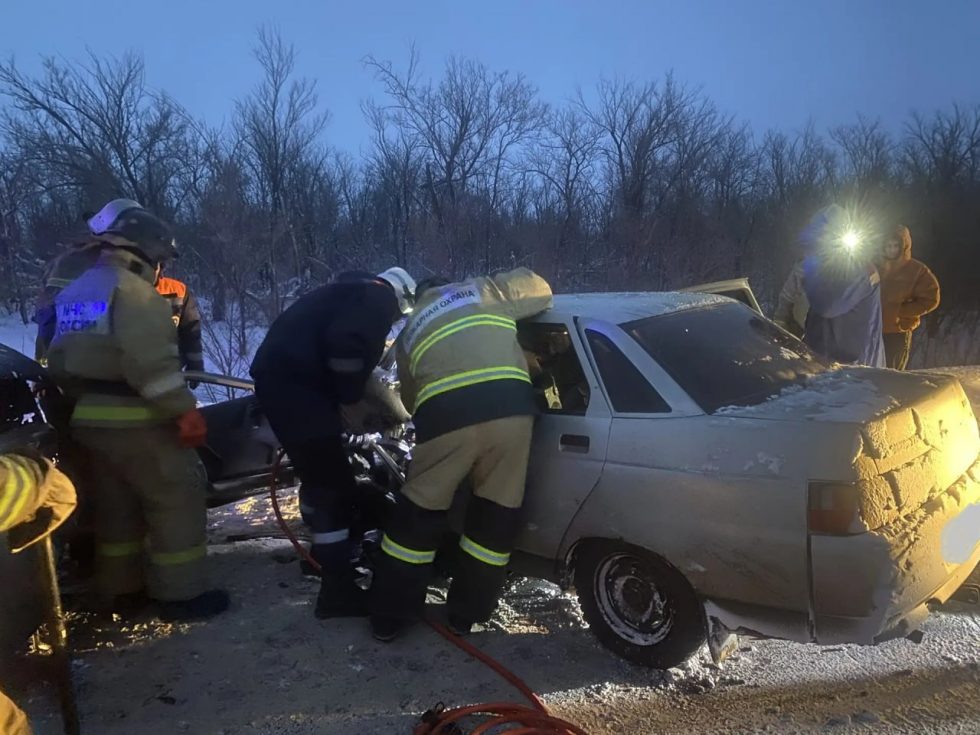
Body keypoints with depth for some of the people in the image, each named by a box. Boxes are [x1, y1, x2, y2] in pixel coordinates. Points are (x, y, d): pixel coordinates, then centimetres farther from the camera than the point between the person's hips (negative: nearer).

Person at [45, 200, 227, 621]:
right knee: (178, 499, -2)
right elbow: (152, 361, -24)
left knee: (117, 503, 19)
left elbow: (59, 361, 19)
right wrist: (185, 411, -22)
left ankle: (119, 590, 29)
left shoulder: (73, 292, 17)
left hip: (89, 419, 10)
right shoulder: (133, 290, -14)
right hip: (135, 420, -9)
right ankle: (181, 595, 3)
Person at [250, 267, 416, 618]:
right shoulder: (378, 297, -1)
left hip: (279, 373, 10)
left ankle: (322, 554, 39)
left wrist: (343, 394, 26)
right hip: (293, 380, -10)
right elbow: (346, 343, -20)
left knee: (319, 472, 23)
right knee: (335, 483, -9)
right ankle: (338, 588, -7)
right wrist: (350, 394, -7)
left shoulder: (354, 292, 29)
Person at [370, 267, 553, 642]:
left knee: (419, 513, 17)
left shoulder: (411, 328, 33)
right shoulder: (487, 290, 29)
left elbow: (409, 398, 34)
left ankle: (389, 618, 28)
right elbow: (540, 288, 38)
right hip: (509, 406, 0)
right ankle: (466, 615, 30)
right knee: (496, 514, 17)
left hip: (446, 412, 1)